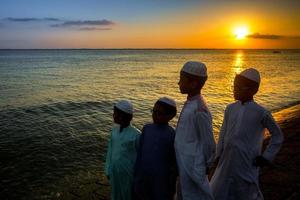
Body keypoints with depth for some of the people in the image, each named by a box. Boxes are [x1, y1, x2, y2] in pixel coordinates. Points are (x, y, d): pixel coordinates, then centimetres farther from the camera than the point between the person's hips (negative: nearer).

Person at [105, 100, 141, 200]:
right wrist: (108, 170, 8)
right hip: (115, 171, 5)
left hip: (128, 173, -5)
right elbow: (110, 151, 3)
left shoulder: (136, 135, -21)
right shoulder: (114, 130, -5)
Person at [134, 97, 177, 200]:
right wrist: (136, 174, 8)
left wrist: (171, 186, -5)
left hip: (160, 181, -4)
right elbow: (140, 153, 5)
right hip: (142, 179, 4)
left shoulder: (172, 135, -15)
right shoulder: (146, 128, -2)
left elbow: (174, 164, -10)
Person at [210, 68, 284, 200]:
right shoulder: (230, 108, 3)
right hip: (227, 162, 5)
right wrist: (218, 155, 9)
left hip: (247, 163, -5)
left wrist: (267, 156, -4)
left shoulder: (260, 112, -10)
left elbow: (277, 135, 0)